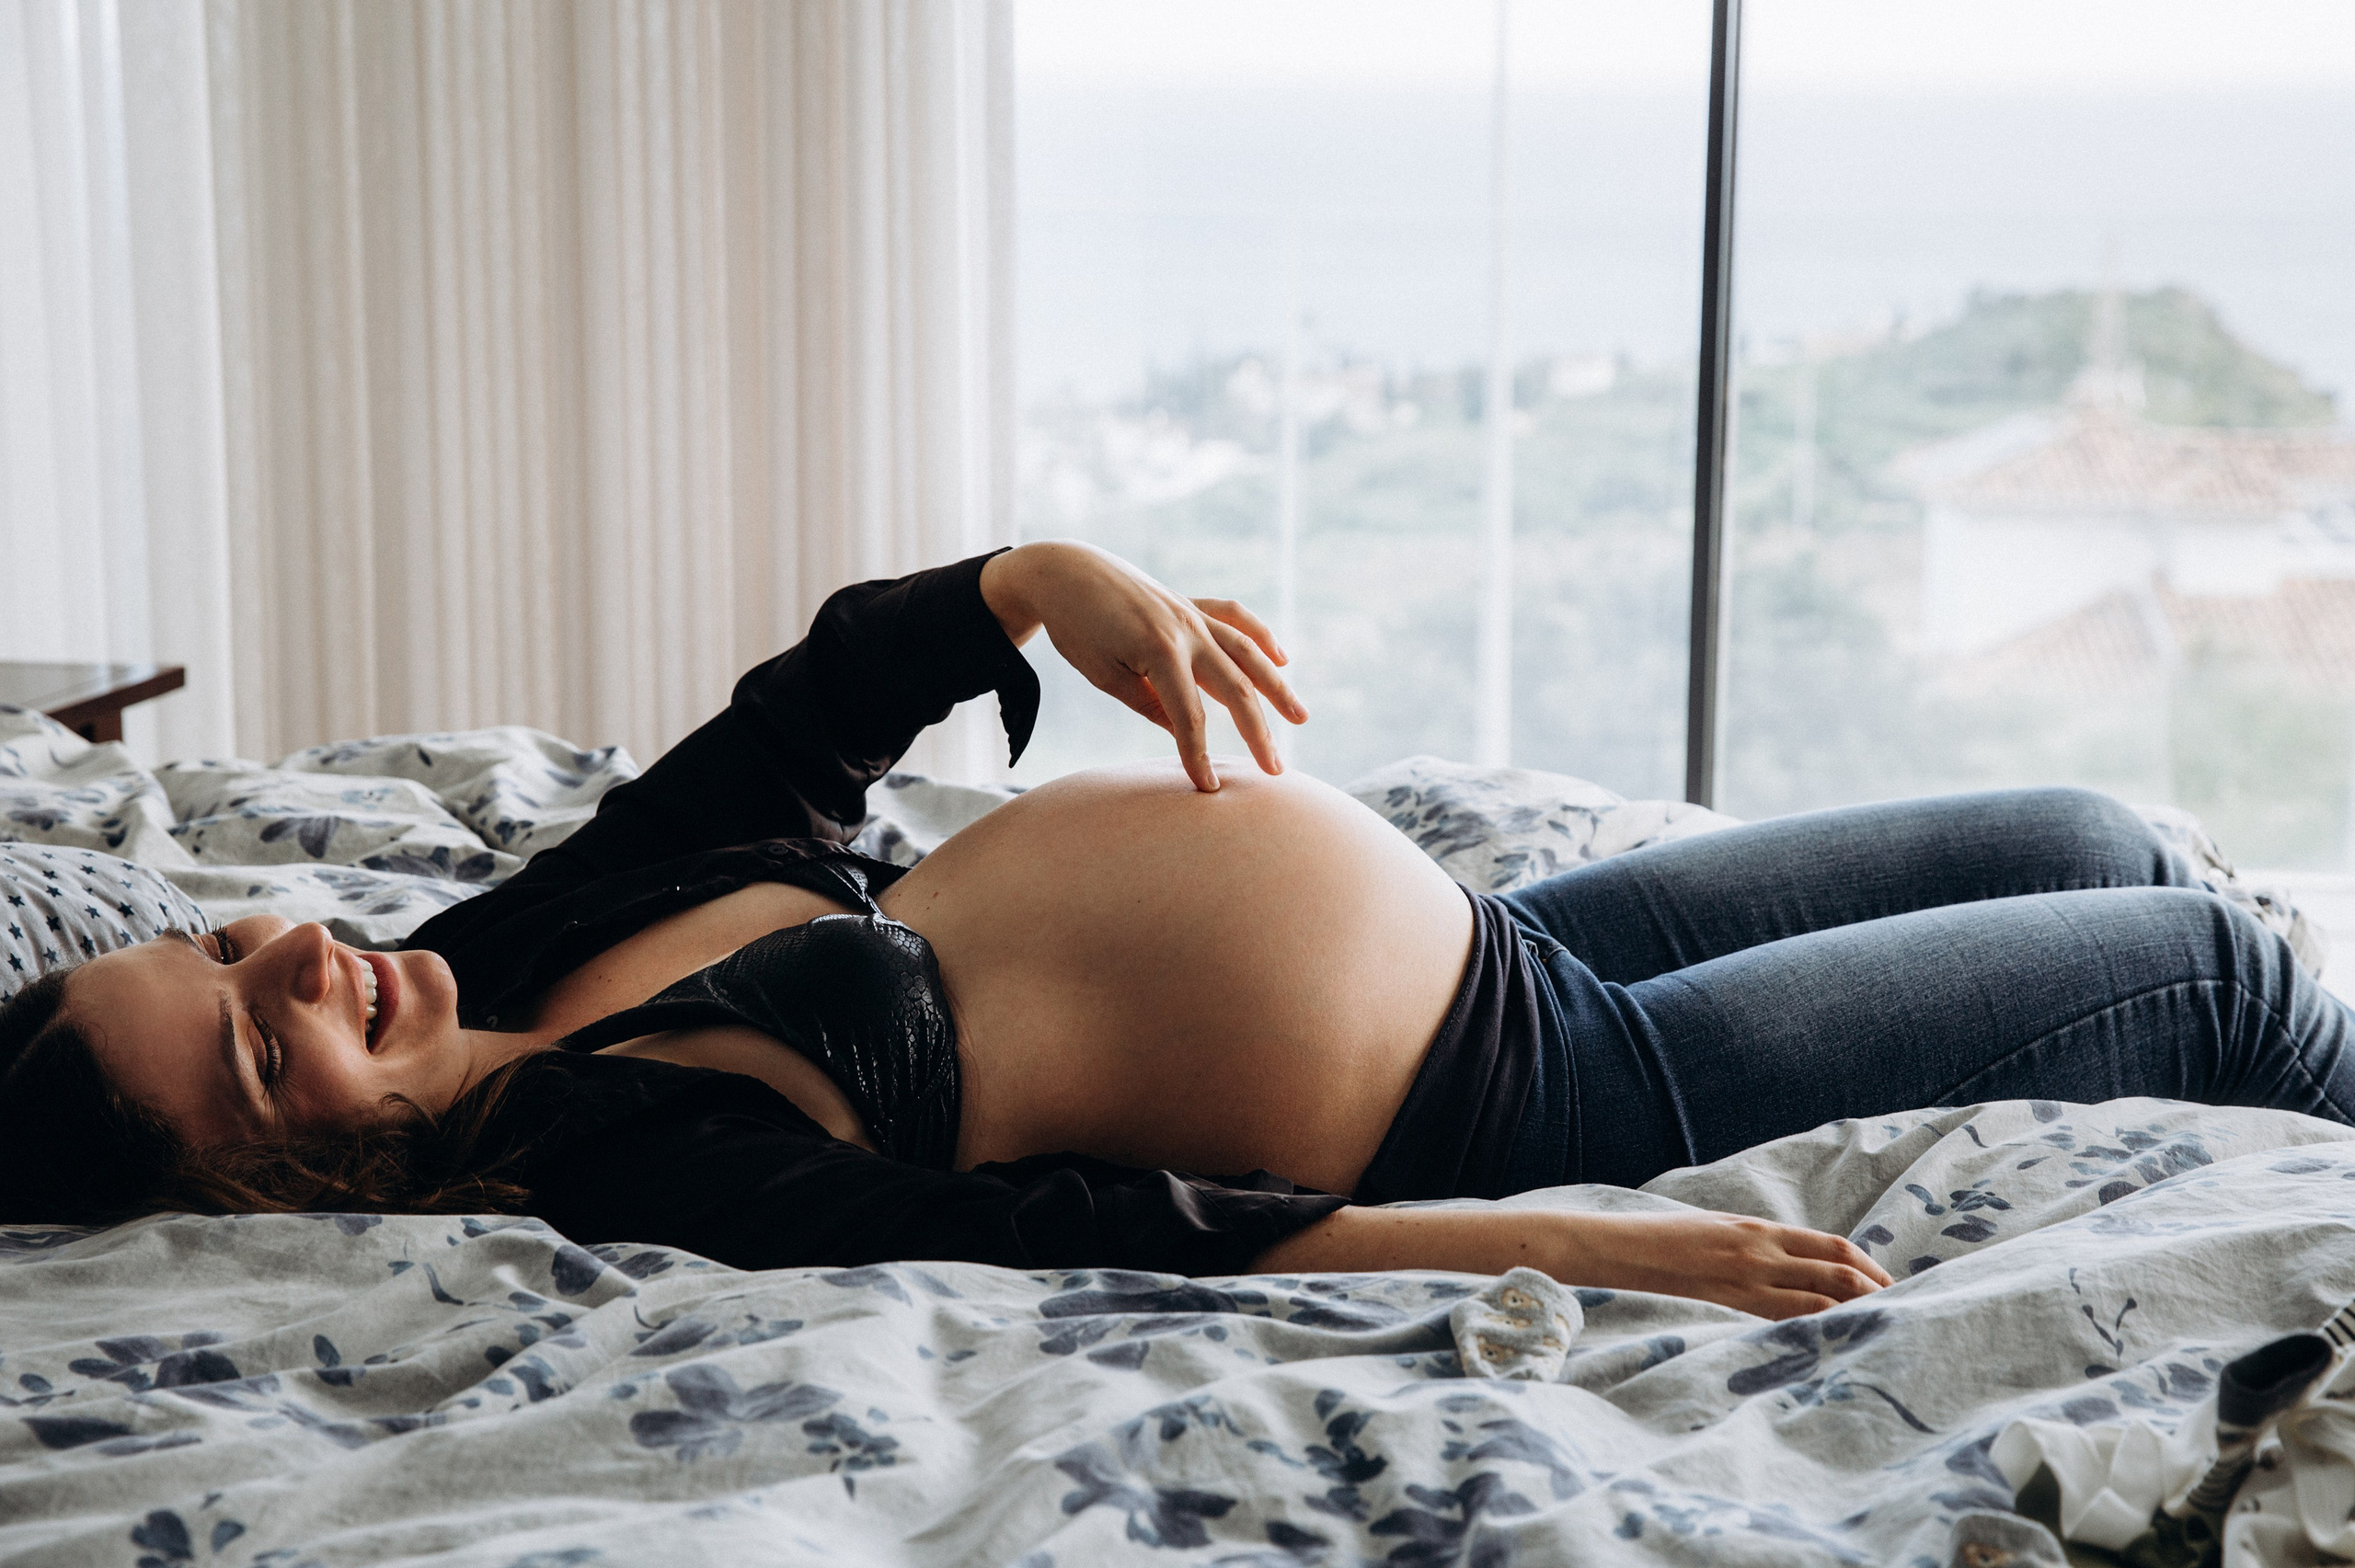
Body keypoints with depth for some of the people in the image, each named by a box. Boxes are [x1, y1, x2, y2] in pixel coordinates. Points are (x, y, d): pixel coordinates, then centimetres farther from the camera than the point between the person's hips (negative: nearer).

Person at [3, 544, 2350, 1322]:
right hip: (1525, 1106, -8)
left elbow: (810, 719, 10)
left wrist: (1043, 579, -8)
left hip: (1481, 941, 9)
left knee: (2089, 844, 19)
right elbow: (1060, 1233, -32)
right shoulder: (615, 1156, -25)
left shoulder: (506, 954, -1)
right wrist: (1542, 1247, -36)